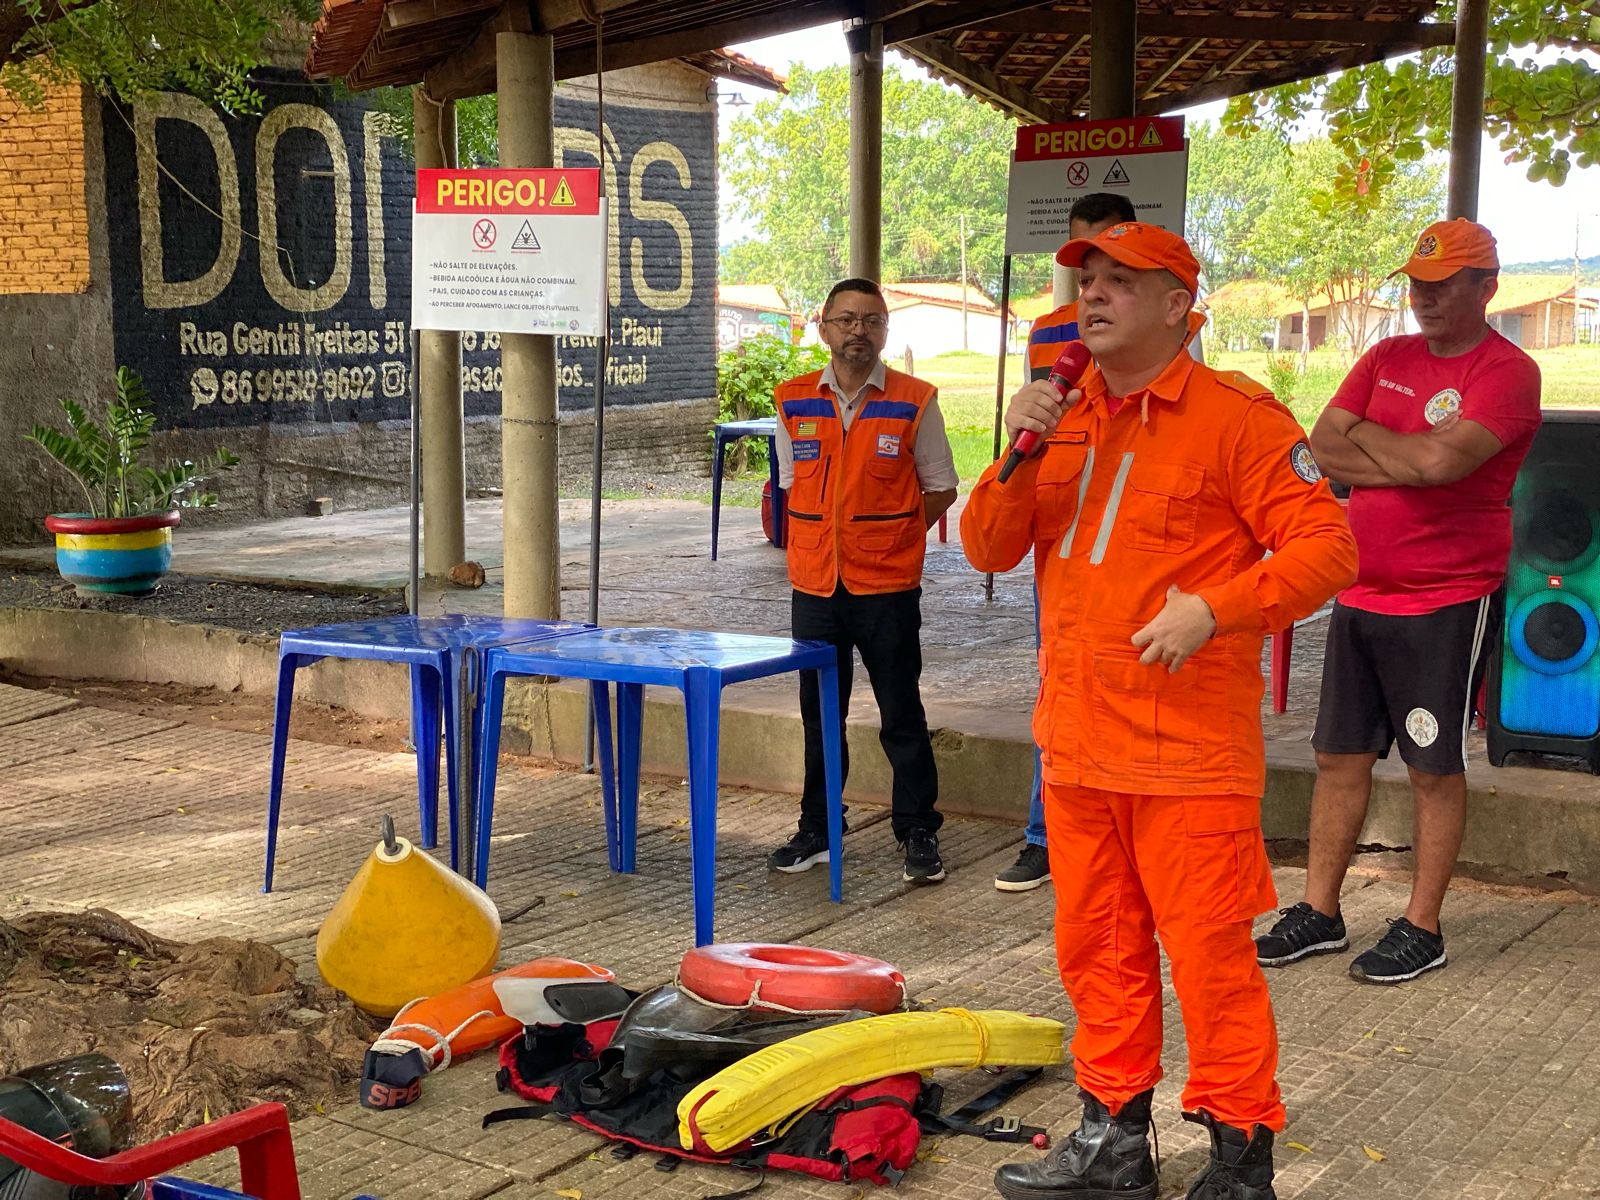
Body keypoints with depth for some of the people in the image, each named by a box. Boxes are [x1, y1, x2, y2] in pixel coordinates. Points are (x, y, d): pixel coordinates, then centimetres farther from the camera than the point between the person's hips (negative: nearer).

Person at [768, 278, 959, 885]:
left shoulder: (915, 401, -4)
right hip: (814, 585, 3)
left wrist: (889, 539, -3)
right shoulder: (794, 402, 5)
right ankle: (817, 830, 25)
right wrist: (828, 540, 4)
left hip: (888, 589, -3)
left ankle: (918, 833, 16)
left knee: (902, 716, 4)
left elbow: (940, 488, 3)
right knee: (819, 715, 13)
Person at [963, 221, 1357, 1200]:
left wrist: (1213, 608, -20)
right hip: (1078, 741, 7)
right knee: (1098, 946, 14)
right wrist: (1018, 455, -7)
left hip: (1190, 747, -6)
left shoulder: (1236, 415, -7)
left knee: (1209, 952, -1)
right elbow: (990, 550, 9)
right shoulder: (1063, 417, 12)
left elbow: (1327, 546, -10)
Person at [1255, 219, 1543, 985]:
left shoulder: (1507, 372, -9)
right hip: (1361, 595, 6)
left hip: (1448, 603, -6)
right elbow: (1324, 446, 2)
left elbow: (1443, 457, -25)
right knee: (1340, 756, 10)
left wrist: (1362, 437, -8)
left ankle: (1422, 928, 14)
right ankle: (1319, 913, 20)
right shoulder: (1387, 359, 11)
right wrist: (1411, 461, -11)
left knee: (1435, 768, 3)